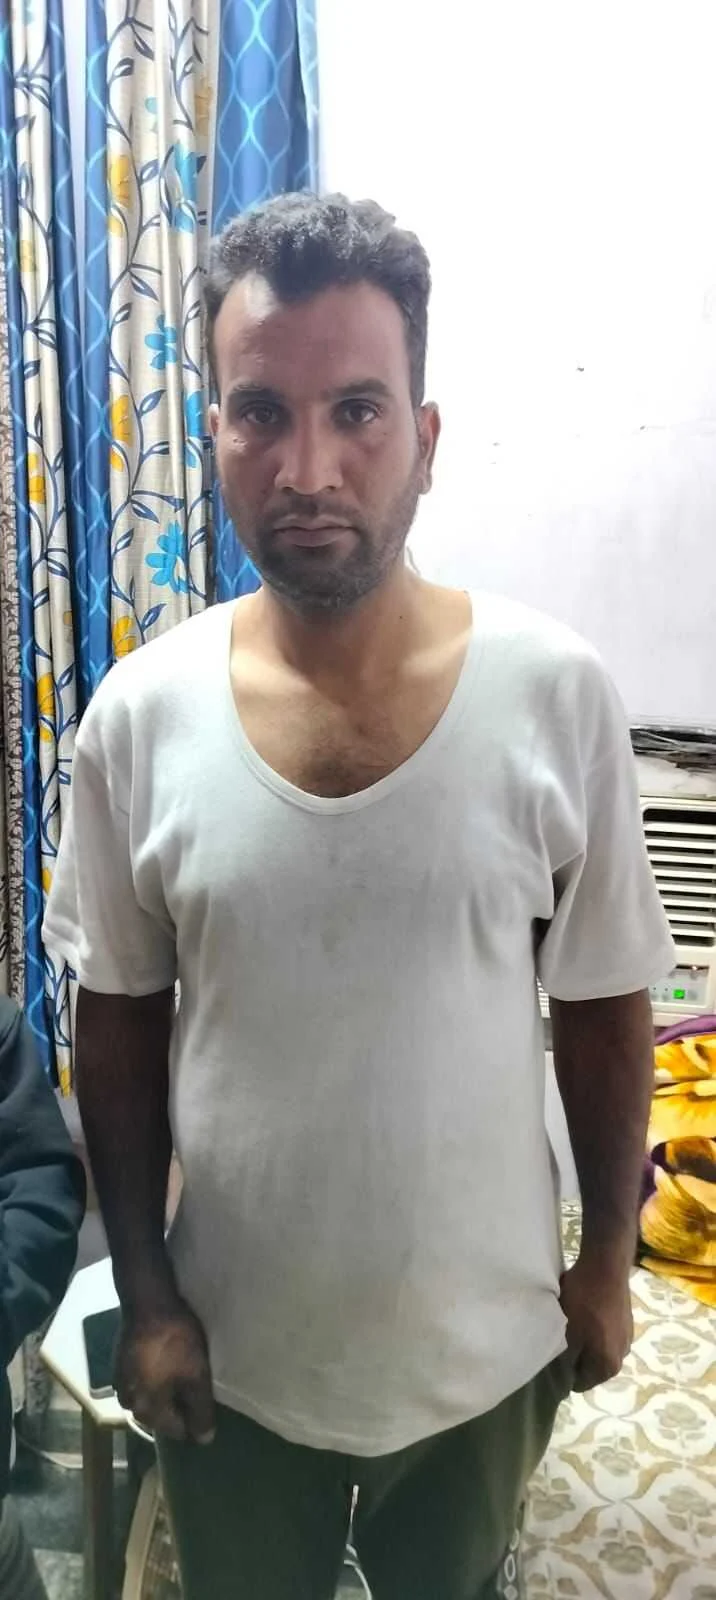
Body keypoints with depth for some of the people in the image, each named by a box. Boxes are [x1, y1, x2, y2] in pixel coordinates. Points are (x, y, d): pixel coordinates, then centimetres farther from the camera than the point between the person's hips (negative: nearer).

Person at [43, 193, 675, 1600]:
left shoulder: (560, 695, -18)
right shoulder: (137, 717, -16)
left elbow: (603, 1012, -7)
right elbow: (119, 1028, -5)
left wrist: (610, 1259, 2)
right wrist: (144, 1296, -2)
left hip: (483, 1347, 0)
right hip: (231, 1351, 1)